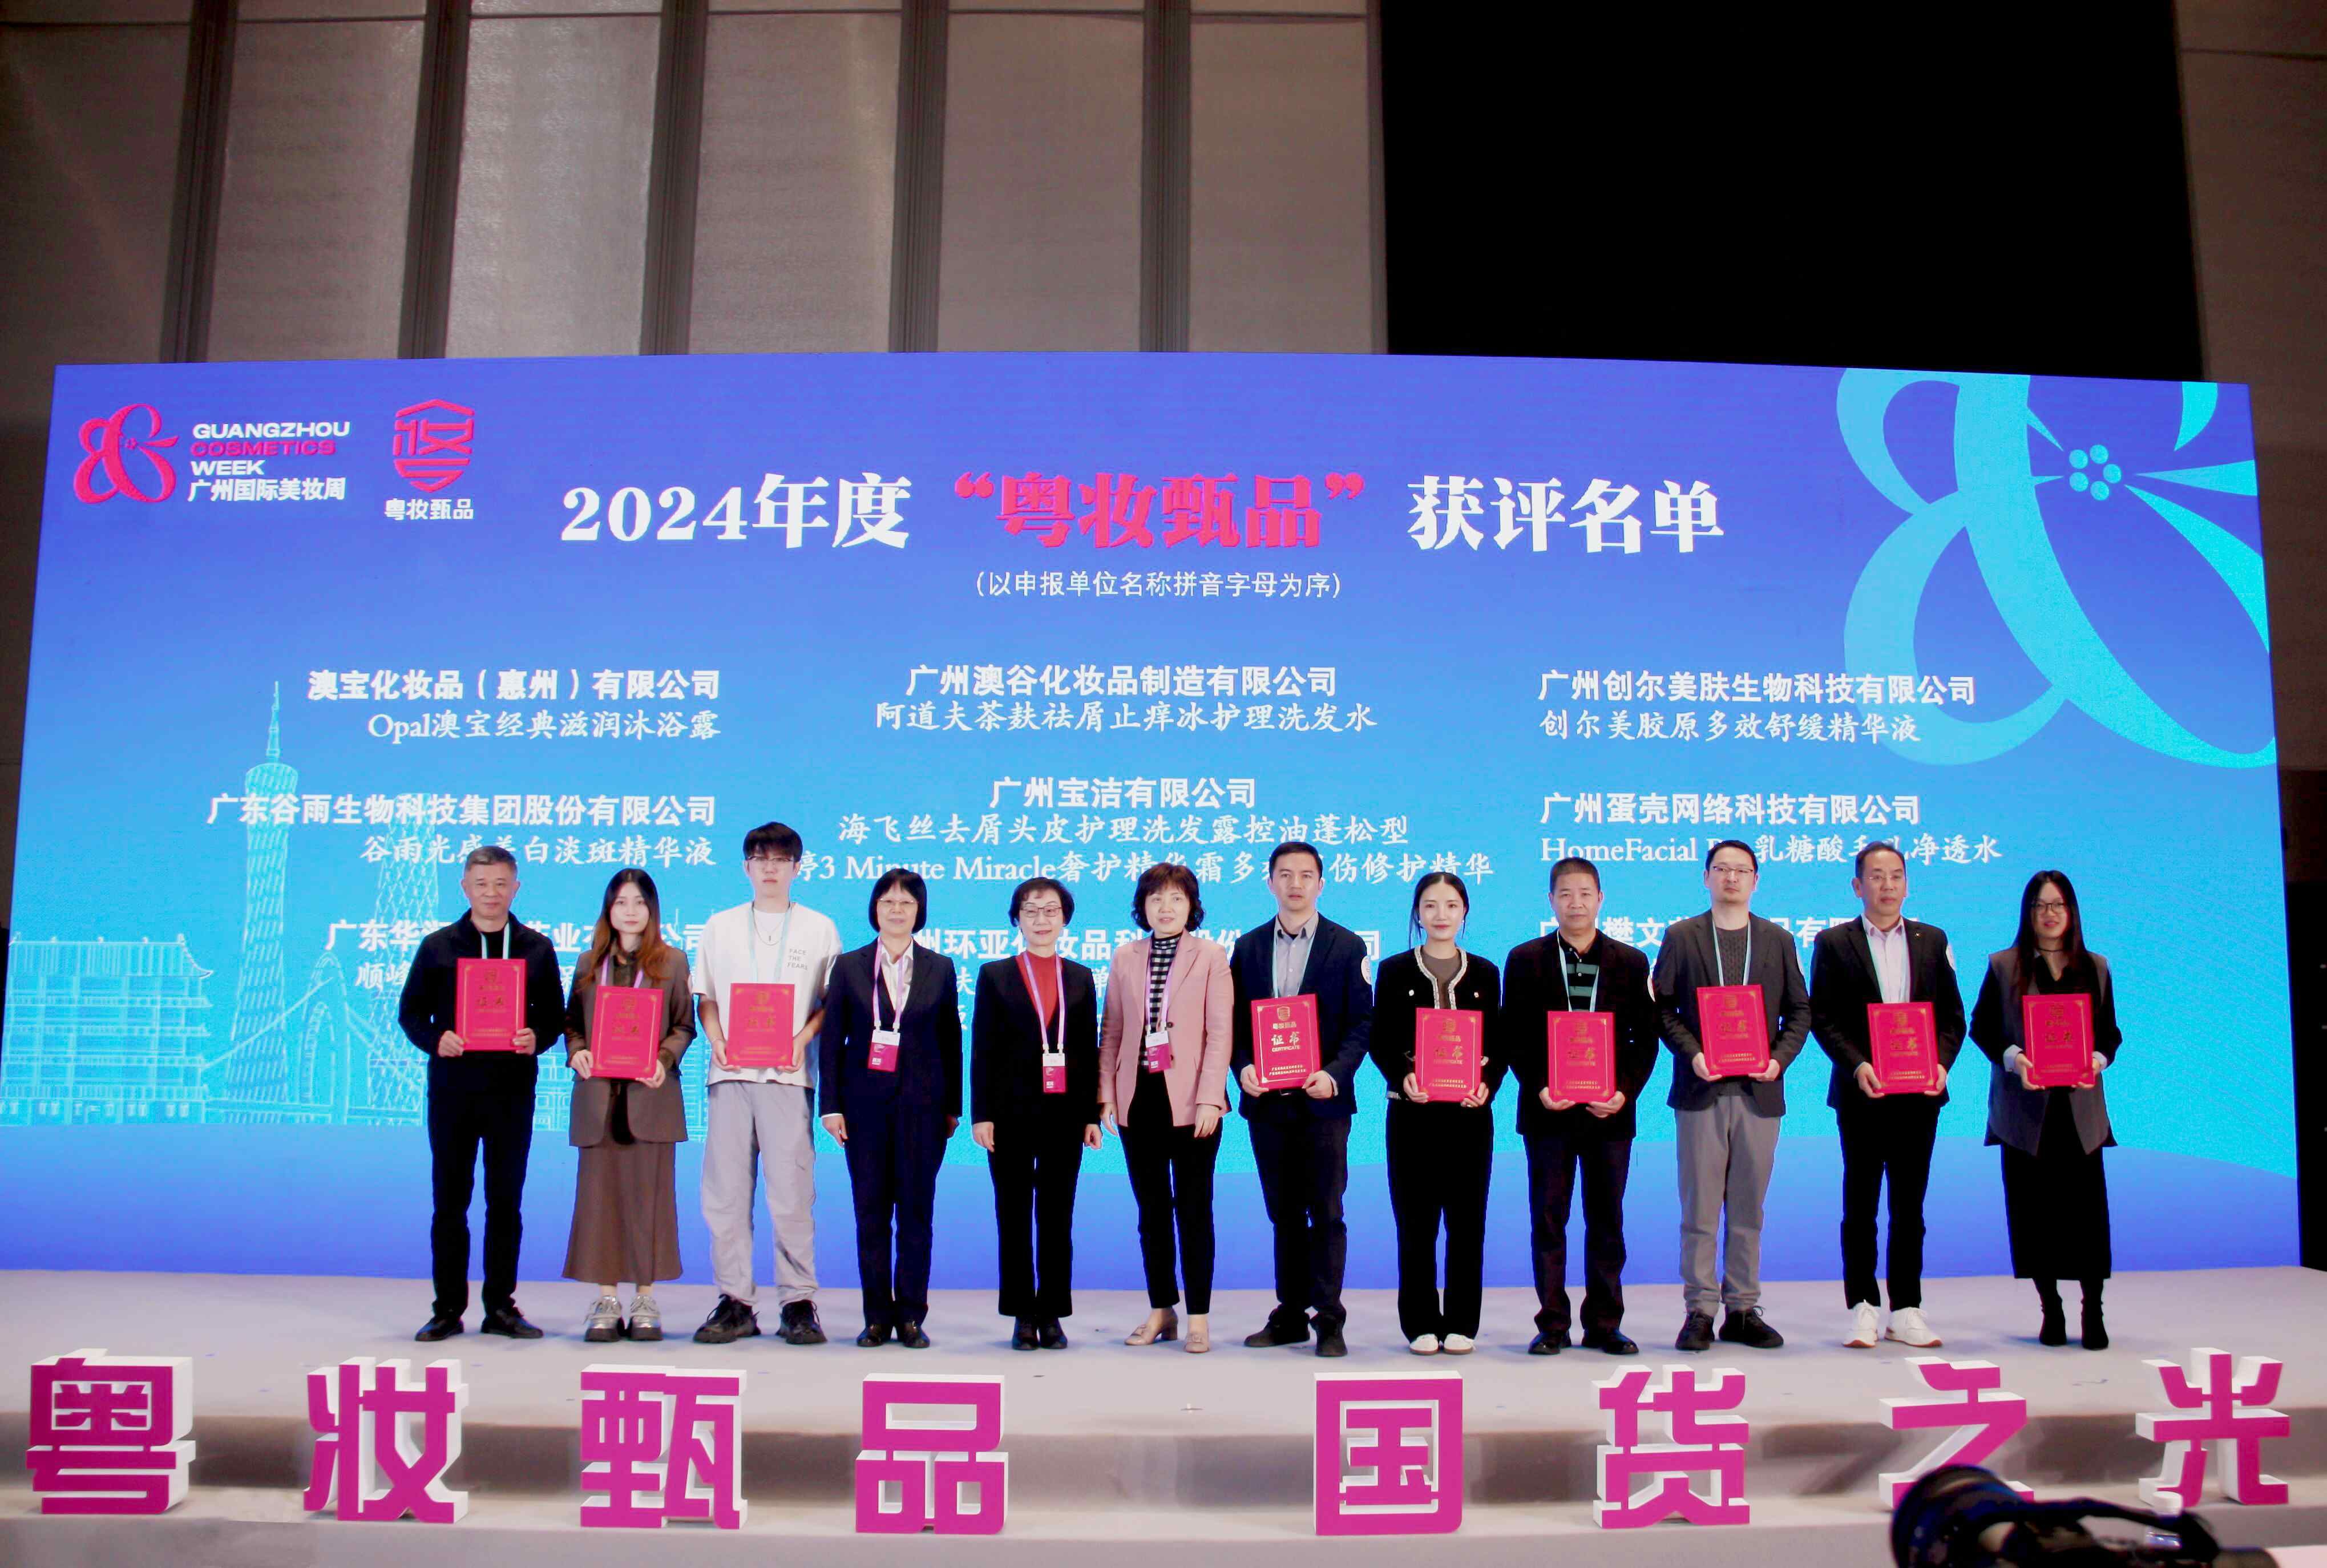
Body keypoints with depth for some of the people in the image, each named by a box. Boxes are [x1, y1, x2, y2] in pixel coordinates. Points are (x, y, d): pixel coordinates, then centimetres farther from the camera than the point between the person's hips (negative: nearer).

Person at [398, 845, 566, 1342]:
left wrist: (537, 1039, -14)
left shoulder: (537, 948, 8)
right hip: (452, 1083, 0)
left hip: (512, 1085, 0)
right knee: (449, 1198, 3)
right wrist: (434, 1039, -13)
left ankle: (501, 1306, 13)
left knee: (506, 1199, 4)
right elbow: (411, 1011, 7)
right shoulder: (438, 946, 7)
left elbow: (555, 1015, 7)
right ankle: (448, 1308, 11)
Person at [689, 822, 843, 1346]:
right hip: (730, 1072, 2)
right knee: (725, 1191, 0)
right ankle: (735, 1303, 8)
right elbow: (706, 998, 16)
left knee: (792, 1193, -5)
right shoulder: (720, 927, 15)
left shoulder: (819, 929, 9)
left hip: (788, 1073, -2)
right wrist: (717, 1041, -3)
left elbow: (833, 1001, 8)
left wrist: (803, 1039, -9)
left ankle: (797, 1304, 2)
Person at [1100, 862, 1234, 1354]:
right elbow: (1111, 1032, 11)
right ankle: (1161, 1310, 20)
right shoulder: (1125, 958, 10)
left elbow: (1220, 1032, -4)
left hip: (1191, 1102, -3)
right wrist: (1106, 1094, 3)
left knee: (1193, 1208, 1)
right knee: (1152, 1209, 10)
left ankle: (1198, 1317, 9)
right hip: (1138, 1099, 3)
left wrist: (1209, 1099, -12)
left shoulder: (1211, 957, 1)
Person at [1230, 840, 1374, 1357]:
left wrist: (1333, 1074, -17)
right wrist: (1243, 1068, -9)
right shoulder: (1248, 947, 10)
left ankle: (1328, 1319, 5)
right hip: (1267, 1100, 3)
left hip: (1322, 1100, -3)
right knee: (1284, 1215, 11)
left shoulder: (1347, 946, 1)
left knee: (1326, 1213, -1)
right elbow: (1236, 1020, 9)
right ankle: (1290, 1315, 18)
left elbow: (1361, 1023, -2)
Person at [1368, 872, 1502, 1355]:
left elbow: (1497, 1044, 8)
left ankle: (1461, 1324, 12)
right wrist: (1402, 1077, -17)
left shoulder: (1484, 973, 10)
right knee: (1416, 1222, 2)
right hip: (1412, 1112, -1)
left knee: (1467, 1220, 3)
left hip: (1469, 1112, 1)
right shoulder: (1394, 971, 5)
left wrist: (1488, 1085, -11)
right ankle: (1421, 1324, 10)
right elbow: (1379, 1041, 2)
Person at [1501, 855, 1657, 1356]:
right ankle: (1552, 1324, 11)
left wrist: (1625, 1091, -10)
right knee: (1548, 1219, 3)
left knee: (1607, 1220, 6)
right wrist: (1538, 1088, -12)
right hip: (1548, 1109, -1)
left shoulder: (1631, 962, 7)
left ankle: (1604, 1324, 15)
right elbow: (1514, 1037, 2)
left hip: (1610, 1110, 1)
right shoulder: (1525, 960, 4)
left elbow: (1645, 1038, 5)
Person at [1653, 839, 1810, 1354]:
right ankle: (1700, 1311, 5)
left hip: (1759, 1093, 2)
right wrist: (1692, 1054, -12)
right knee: (1700, 1209, -1)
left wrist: (1780, 1058, -6)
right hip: (1702, 1090, -2)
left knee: (1748, 1209, 7)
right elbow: (1663, 1008, 3)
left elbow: (1799, 1011, 11)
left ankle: (1743, 1310, 14)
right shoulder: (1681, 937, 6)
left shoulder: (1777, 940, 11)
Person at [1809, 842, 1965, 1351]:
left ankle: (1906, 1309, 14)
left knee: (1909, 1208, 7)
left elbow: (1952, 1015, 9)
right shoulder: (1833, 943, 3)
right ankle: (1863, 1308, 10)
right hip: (1861, 1093, -2)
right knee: (1860, 1207, 4)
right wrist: (1857, 1065, -16)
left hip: (1919, 1094, 2)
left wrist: (1941, 1063, -8)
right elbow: (1822, 1018, -2)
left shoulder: (1932, 941, 11)